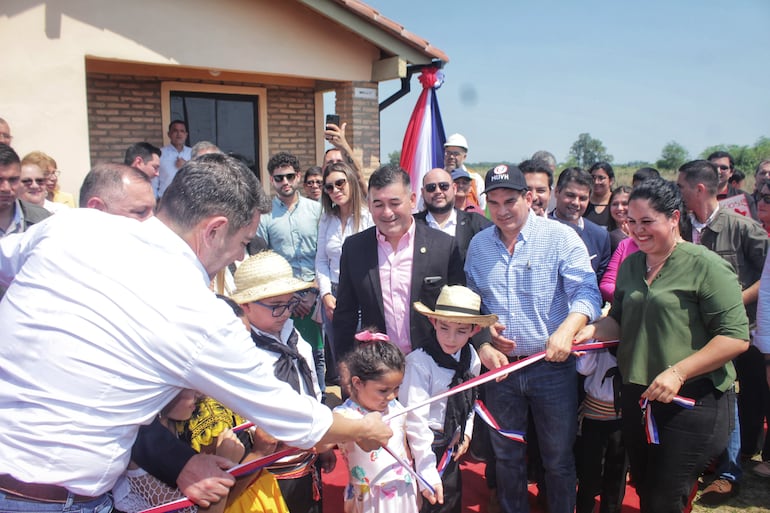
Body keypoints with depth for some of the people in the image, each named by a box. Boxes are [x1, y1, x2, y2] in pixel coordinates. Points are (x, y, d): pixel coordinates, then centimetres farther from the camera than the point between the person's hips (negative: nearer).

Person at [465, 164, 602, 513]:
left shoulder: (561, 237, -7)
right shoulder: (479, 245, 5)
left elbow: (586, 292, -15)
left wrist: (567, 330, -32)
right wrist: (482, 344, -3)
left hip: (552, 365, -3)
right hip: (500, 366, 3)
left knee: (559, 458, 11)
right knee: (506, 456, 18)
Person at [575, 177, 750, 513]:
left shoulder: (705, 265, -12)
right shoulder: (630, 265, 8)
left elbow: (736, 337, -16)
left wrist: (678, 372, -22)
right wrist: (594, 330, -6)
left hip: (691, 401, -6)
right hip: (637, 397, 6)